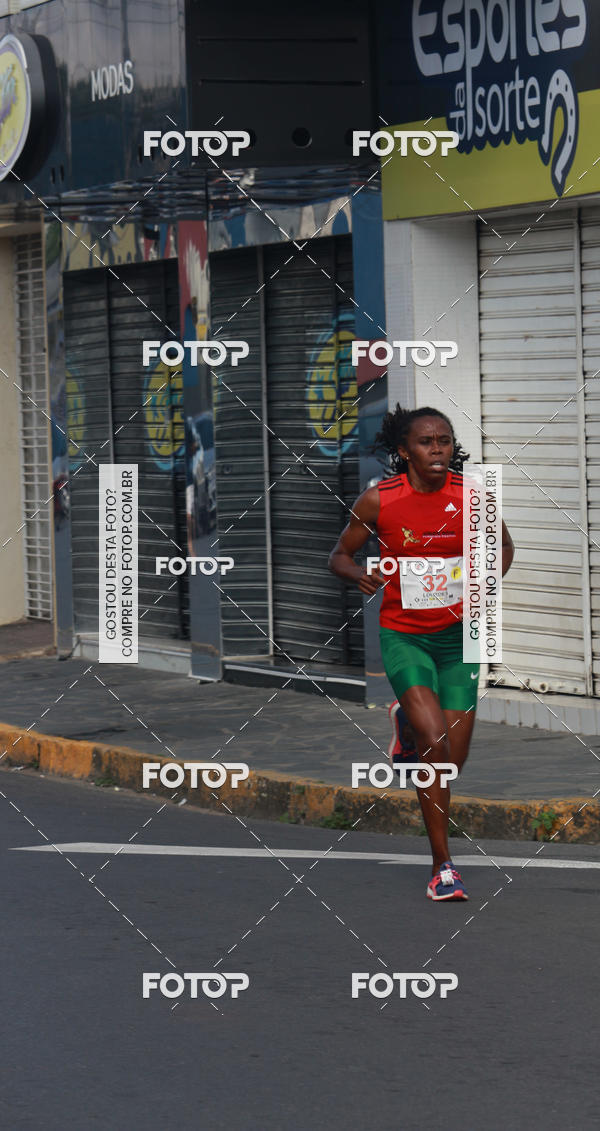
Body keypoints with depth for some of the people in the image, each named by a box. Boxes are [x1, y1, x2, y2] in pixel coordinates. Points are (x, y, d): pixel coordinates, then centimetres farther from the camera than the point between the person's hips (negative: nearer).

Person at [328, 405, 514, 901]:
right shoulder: (378, 500, -11)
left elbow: (503, 544, 12)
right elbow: (339, 555, 2)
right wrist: (359, 573, -20)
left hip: (458, 633, 3)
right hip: (403, 635, -3)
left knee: (453, 758, 5)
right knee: (435, 741, -21)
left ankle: (410, 730, 44)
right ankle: (443, 865, -11)